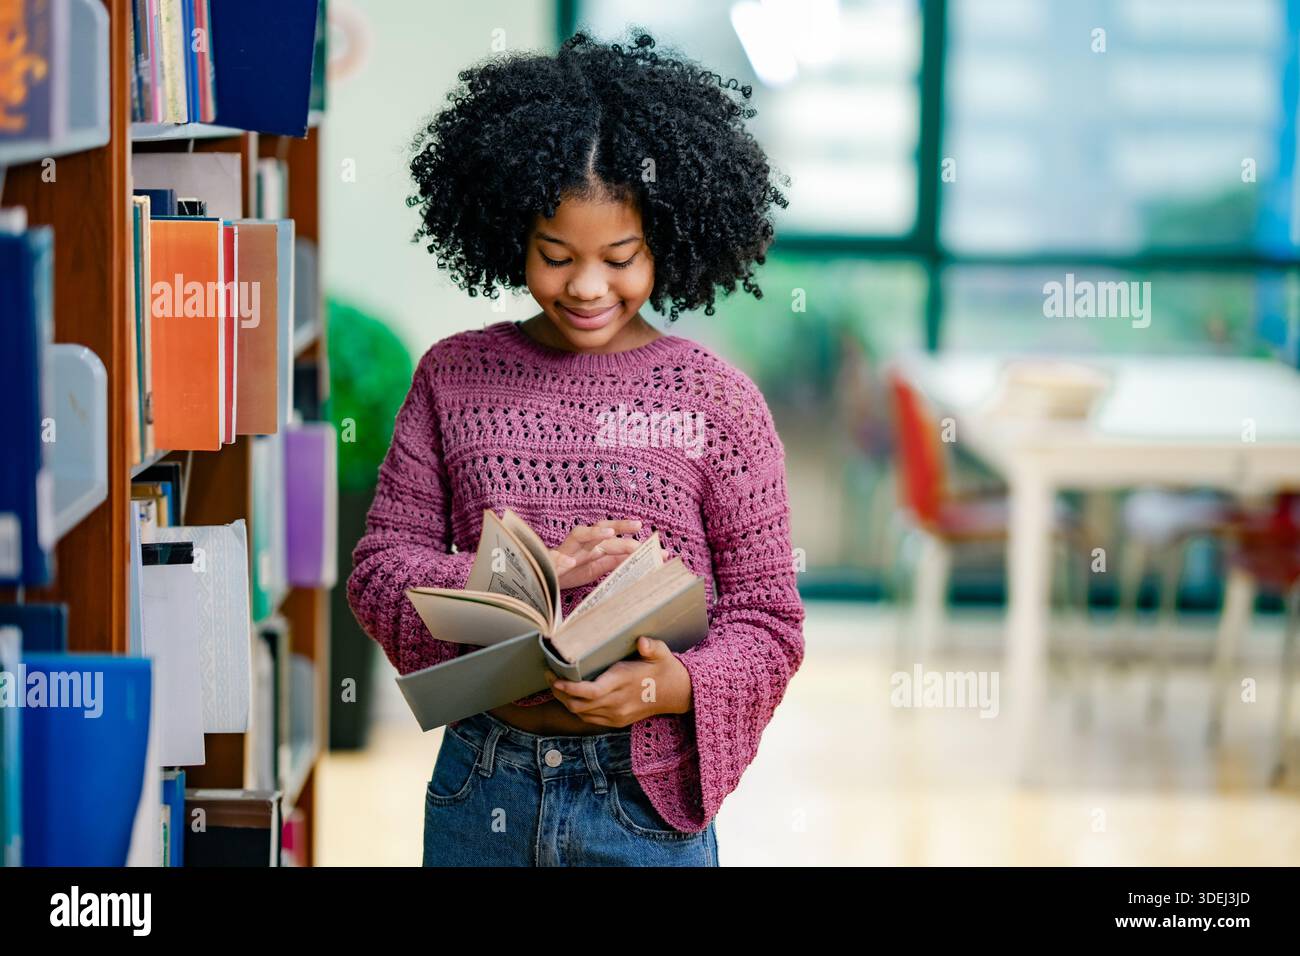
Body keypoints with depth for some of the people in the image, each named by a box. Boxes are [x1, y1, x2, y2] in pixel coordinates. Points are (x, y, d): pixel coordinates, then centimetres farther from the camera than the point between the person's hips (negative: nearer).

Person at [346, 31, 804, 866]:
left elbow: (769, 617, -3)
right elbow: (381, 568, 0)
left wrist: (675, 686, -23)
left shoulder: (717, 401, -3)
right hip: (481, 791, 2)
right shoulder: (454, 377, 3)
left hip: (644, 800, -1)